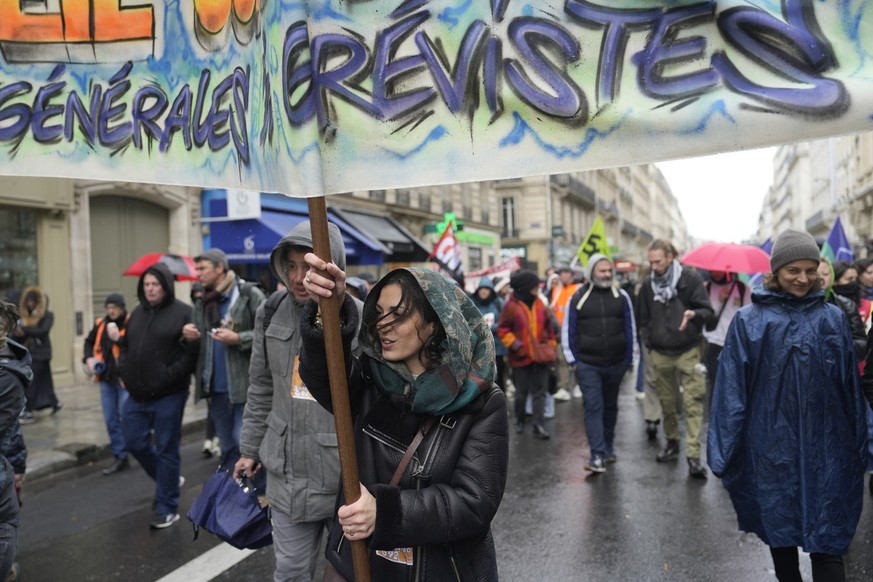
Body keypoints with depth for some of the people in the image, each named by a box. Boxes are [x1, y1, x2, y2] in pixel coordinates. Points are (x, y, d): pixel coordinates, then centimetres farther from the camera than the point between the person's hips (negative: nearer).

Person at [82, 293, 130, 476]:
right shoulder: (101, 324, 7)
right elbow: (89, 342, 23)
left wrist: (119, 338, -26)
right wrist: (88, 358, 7)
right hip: (106, 379, 7)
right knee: (111, 420, 11)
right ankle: (119, 457, 21)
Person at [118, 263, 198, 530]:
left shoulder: (183, 313, -9)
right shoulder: (137, 313, 13)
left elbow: (192, 352, -15)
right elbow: (125, 346, 21)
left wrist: (169, 377, -20)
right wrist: (124, 371, 6)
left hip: (168, 396, -7)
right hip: (137, 395, 7)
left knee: (166, 450, 2)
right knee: (135, 443, 11)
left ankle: (167, 509, 15)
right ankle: (169, 478, 36)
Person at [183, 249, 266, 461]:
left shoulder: (249, 294, -6)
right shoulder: (202, 304, 15)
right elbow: (199, 346, 21)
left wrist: (239, 339, -19)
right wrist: (189, 336, 0)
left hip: (246, 385, -7)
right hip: (216, 388, 7)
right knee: (227, 447, 15)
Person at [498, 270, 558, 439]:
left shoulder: (540, 304, 4)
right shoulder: (511, 306, -11)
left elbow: (549, 327, 14)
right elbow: (502, 330, -9)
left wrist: (551, 346, 12)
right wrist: (515, 345, -15)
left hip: (540, 355, 4)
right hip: (521, 356, -3)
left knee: (540, 391, 0)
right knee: (521, 392, 10)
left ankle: (538, 425, 2)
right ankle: (519, 421, 29)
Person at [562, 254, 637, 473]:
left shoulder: (621, 296, 3)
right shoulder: (578, 298, -2)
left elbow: (630, 329, 8)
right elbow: (568, 331, 2)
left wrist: (630, 358, 7)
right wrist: (572, 359, 0)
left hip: (616, 364, 3)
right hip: (587, 365, -2)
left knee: (610, 406, 15)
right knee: (593, 407, -9)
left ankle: (608, 448, 31)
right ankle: (597, 455, -10)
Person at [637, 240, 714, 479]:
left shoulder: (690, 278, -5)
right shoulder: (648, 285, 7)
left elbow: (707, 310, -5)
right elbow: (644, 319, 17)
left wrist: (694, 314, -26)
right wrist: (649, 343, 7)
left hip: (687, 351, -4)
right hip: (660, 354, 4)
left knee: (693, 403, -8)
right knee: (667, 402, 12)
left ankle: (693, 455, -8)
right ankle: (672, 443, 29)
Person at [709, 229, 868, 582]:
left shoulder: (833, 319, 3)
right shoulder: (749, 321, -4)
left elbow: (851, 389, 7)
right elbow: (731, 391, -5)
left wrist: (858, 445, 9)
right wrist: (725, 451, -6)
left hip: (825, 449, 1)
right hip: (772, 448, -1)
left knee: (826, 541, 1)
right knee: (779, 531, 15)